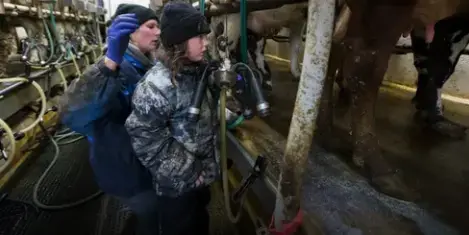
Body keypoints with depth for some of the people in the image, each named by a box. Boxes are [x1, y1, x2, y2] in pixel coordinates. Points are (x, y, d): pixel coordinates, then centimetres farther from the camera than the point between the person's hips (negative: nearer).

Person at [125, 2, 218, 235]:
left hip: (202, 172, 7)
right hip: (178, 182, -6)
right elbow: (147, 140, -24)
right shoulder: (157, 84, -27)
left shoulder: (198, 71, -2)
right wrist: (189, 173, -18)